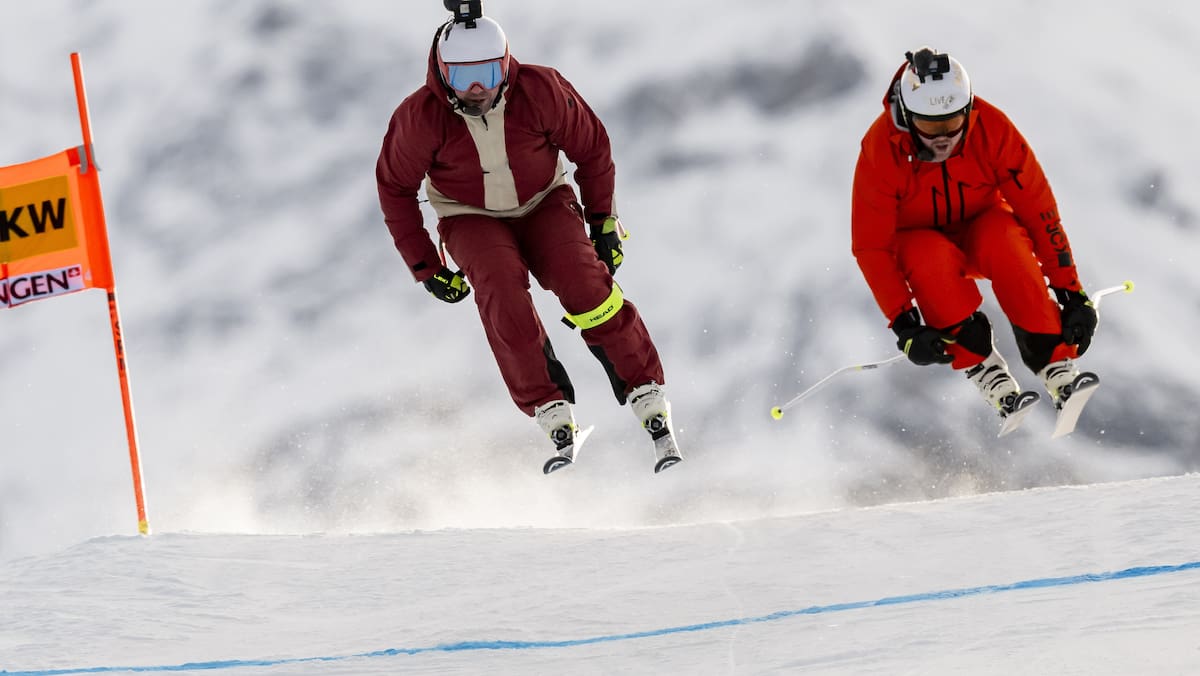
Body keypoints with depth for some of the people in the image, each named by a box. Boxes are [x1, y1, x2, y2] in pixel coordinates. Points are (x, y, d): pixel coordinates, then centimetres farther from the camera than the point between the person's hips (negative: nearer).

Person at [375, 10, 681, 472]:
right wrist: (425, 268, -4)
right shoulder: (421, 117, -21)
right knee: (502, 293, -30)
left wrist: (603, 222, 0)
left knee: (584, 284, -26)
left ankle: (650, 403, -18)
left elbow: (591, 148, -4)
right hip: (473, 220, 0)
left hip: (544, 204, 0)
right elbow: (395, 188, -5)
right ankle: (556, 419, -27)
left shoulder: (539, 91, -21)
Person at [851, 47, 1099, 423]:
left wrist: (1070, 292, -23)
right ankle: (982, 368, -29)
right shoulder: (881, 149, -26)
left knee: (1003, 237, -34)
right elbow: (871, 247, -22)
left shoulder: (991, 128, -24)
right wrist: (905, 325, -31)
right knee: (931, 257, -36)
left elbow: (1039, 210, -19)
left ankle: (1057, 365, -32)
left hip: (981, 228, 1)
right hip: (918, 241, -1)